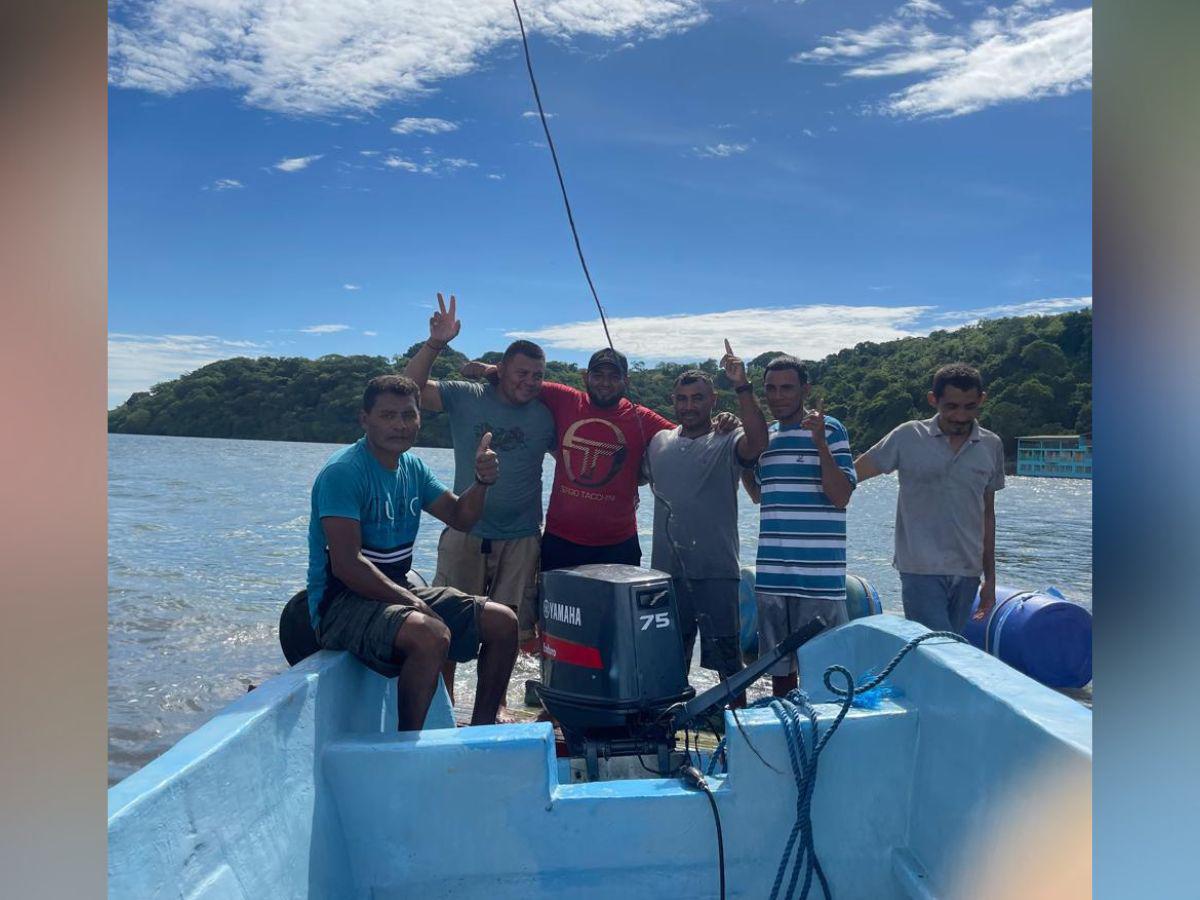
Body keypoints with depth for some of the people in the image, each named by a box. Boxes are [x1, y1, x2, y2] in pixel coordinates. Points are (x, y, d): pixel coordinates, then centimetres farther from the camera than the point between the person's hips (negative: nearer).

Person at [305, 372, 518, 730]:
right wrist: (412, 603, -22)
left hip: (397, 592, 9)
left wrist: (481, 481, -6)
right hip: (342, 602, -8)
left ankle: (480, 731, 15)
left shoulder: (413, 467, 8)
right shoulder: (343, 472, -17)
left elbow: (460, 518, 14)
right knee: (432, 634, -36)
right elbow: (346, 565, -23)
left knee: (502, 622, 1)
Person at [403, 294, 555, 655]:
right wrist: (435, 343, -22)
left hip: (521, 540, 1)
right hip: (465, 534, -1)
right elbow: (412, 388, -9)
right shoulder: (466, 397, -1)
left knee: (508, 632, 9)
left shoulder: (545, 417, 5)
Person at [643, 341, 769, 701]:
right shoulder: (659, 442, 11)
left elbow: (757, 441, -26)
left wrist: (742, 387, -30)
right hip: (666, 569, 5)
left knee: (726, 658, 2)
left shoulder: (728, 444, -3)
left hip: (716, 570, -5)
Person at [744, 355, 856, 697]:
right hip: (771, 572, 6)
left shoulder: (829, 429, -5)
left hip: (818, 573, -6)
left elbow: (841, 496, -12)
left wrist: (820, 443, -21)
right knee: (778, 662, 15)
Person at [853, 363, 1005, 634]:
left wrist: (990, 578, 15)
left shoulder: (991, 446, 8)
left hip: (967, 572, 4)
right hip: (921, 570, -4)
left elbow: (987, 514, 14)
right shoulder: (908, 438, -3)